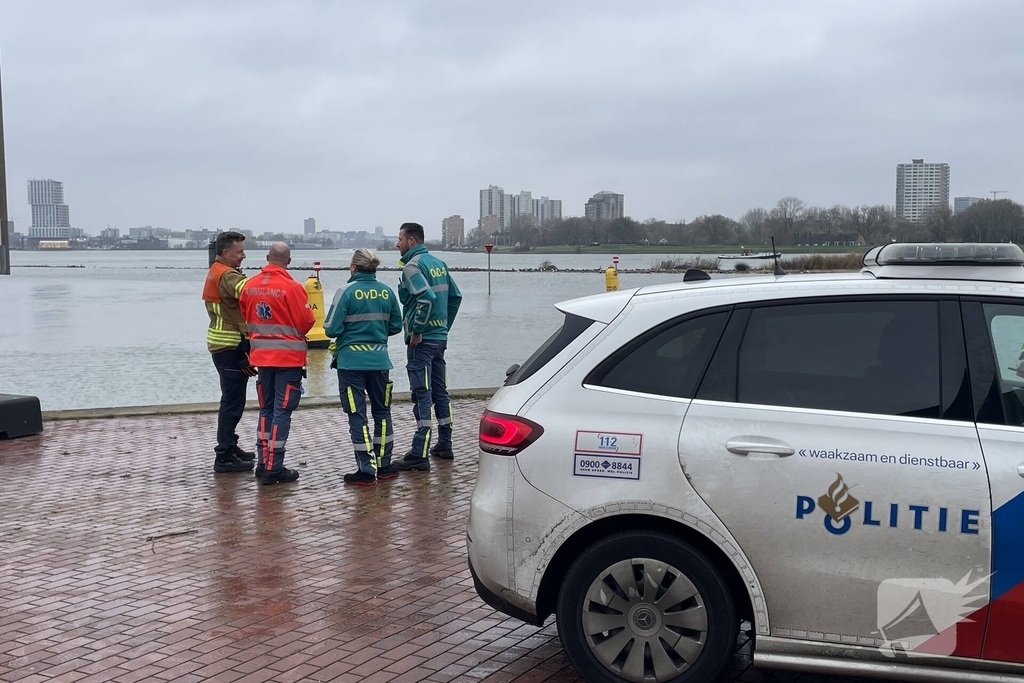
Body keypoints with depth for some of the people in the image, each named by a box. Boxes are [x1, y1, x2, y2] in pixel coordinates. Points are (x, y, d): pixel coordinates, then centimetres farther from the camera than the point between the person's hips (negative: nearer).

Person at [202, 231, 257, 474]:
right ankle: (224, 456, -4)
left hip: (222, 343, 10)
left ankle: (229, 447, 29)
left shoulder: (216, 272, 17)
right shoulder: (228, 276, -16)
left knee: (232, 399, 20)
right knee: (233, 401, -6)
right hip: (231, 345, -10)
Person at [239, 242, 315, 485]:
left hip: (261, 355, 5)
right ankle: (273, 469, -2)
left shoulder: (250, 285, -1)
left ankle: (264, 463, 20)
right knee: (282, 411, -2)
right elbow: (306, 322, -11)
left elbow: (246, 317, 9)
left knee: (266, 408, 16)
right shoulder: (292, 287, -17)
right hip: (288, 357, -5)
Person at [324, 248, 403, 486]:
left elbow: (332, 329, -12)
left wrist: (350, 329, 9)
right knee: (382, 411, 16)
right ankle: (384, 466, 22)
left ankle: (366, 471, 3)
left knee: (357, 415, 2)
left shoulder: (347, 292, -11)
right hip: (379, 361, 4)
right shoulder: (386, 292, 1)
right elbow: (395, 326, 9)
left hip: (351, 363, -4)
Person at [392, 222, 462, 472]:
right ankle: (444, 445, 24)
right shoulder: (439, 263, 13)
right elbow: (455, 296, 17)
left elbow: (427, 297, -27)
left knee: (422, 395, -8)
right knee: (439, 391, 16)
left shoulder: (412, 266, -13)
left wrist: (416, 330, -19)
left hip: (421, 340, -8)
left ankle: (419, 455, -6)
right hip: (440, 337, 8)